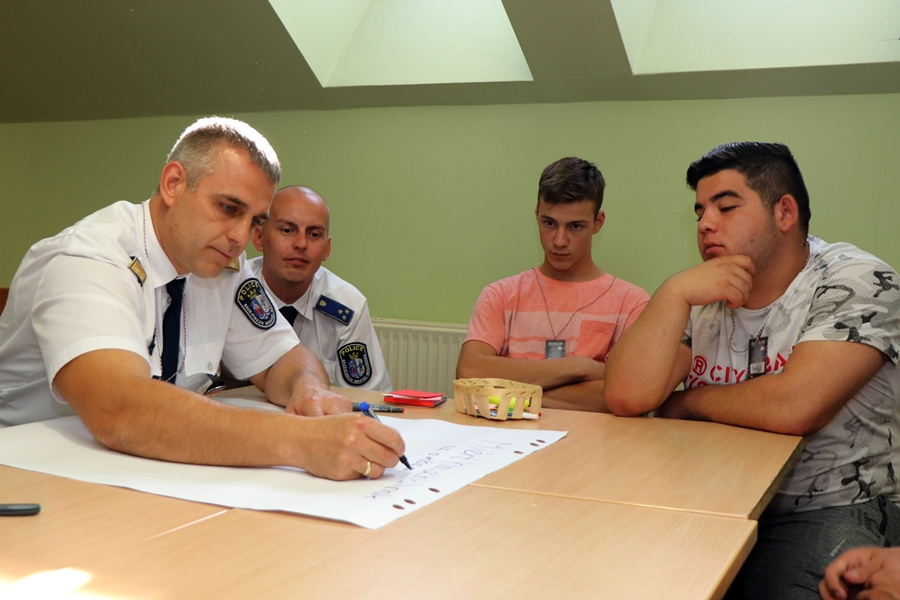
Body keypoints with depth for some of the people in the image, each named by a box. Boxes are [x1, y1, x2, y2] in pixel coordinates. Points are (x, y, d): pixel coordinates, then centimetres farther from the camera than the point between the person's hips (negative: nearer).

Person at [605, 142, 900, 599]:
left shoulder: (857, 283, -8)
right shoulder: (701, 300, 8)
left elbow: (793, 407, -23)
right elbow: (627, 397, -7)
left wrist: (687, 401, -6)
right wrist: (674, 293, -16)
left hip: (831, 509, -4)